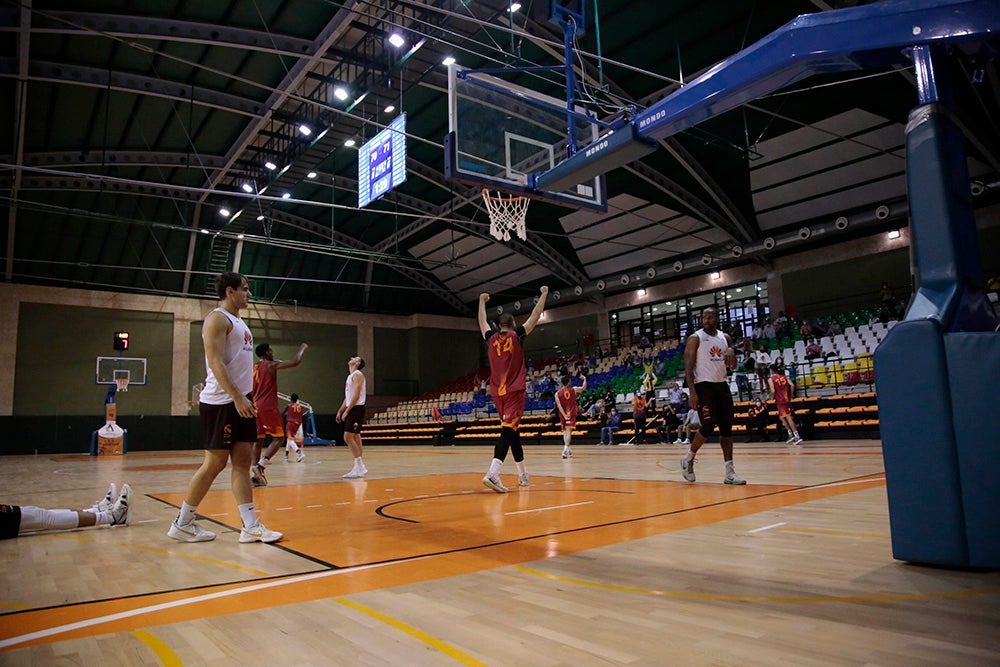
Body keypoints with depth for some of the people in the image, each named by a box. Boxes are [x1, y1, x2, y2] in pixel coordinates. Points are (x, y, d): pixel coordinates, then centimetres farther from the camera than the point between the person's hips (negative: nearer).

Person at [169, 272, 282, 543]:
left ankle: (250, 526, 5)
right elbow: (215, 362, -19)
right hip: (221, 403, -9)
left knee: (243, 462, 4)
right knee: (215, 463, -2)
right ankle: (182, 523, 13)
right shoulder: (217, 318, -9)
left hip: (240, 401, 9)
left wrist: (245, 398, 17)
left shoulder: (239, 322, 20)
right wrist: (237, 397, -25)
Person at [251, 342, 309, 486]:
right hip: (268, 407, -7)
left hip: (256, 408, 8)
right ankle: (260, 466, -17)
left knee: (258, 440, 10)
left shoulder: (253, 369, 15)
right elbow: (295, 362, -14)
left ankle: (255, 475, 7)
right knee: (279, 438, 0)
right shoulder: (271, 365, -7)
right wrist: (302, 349, 2)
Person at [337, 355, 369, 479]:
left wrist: (346, 411, -19)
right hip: (351, 409, 10)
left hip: (356, 409, -10)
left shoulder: (357, 374, -10)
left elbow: (356, 395, -18)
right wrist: (340, 411, 16)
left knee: (348, 437, -14)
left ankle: (359, 467, -10)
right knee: (355, 438, 9)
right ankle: (359, 468, 14)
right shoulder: (350, 376, 20)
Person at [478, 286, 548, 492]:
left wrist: (482, 301, 42)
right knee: (508, 430, -12)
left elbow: (482, 321, 28)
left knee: (512, 430, 16)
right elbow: (536, 315, 6)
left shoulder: (491, 338, 8)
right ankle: (493, 473, -28)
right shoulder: (517, 335, -1)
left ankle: (523, 474, 26)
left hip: (497, 392, 5)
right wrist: (544, 294, 18)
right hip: (514, 391, -5)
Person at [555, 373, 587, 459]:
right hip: (571, 414, -2)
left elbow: (559, 405, -10)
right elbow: (584, 388, 14)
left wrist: (564, 415, -13)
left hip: (563, 415, 2)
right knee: (569, 431, -11)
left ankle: (567, 450, 24)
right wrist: (585, 379, 30)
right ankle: (565, 450, -27)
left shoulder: (557, 393, -1)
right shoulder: (574, 389, -2)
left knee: (565, 432, 18)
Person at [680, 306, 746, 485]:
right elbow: (688, 366, -10)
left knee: (727, 427, 3)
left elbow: (732, 366, 16)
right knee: (709, 425, -14)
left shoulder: (725, 337, 11)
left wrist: (731, 353, -8)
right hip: (703, 385, -6)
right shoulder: (695, 338, -6)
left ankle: (730, 472, 6)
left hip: (722, 385, 6)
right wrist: (693, 392, -20)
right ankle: (688, 459, 8)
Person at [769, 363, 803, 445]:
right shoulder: (784, 377, 10)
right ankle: (791, 434, 14)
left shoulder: (771, 379, -6)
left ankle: (797, 437, -7)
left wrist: (772, 397, 1)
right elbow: (792, 385, -2)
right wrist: (790, 395, 8)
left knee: (788, 417, -5)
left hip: (780, 400, -6)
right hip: (787, 399, 6)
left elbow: (773, 391, -17)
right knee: (781, 417, 18)